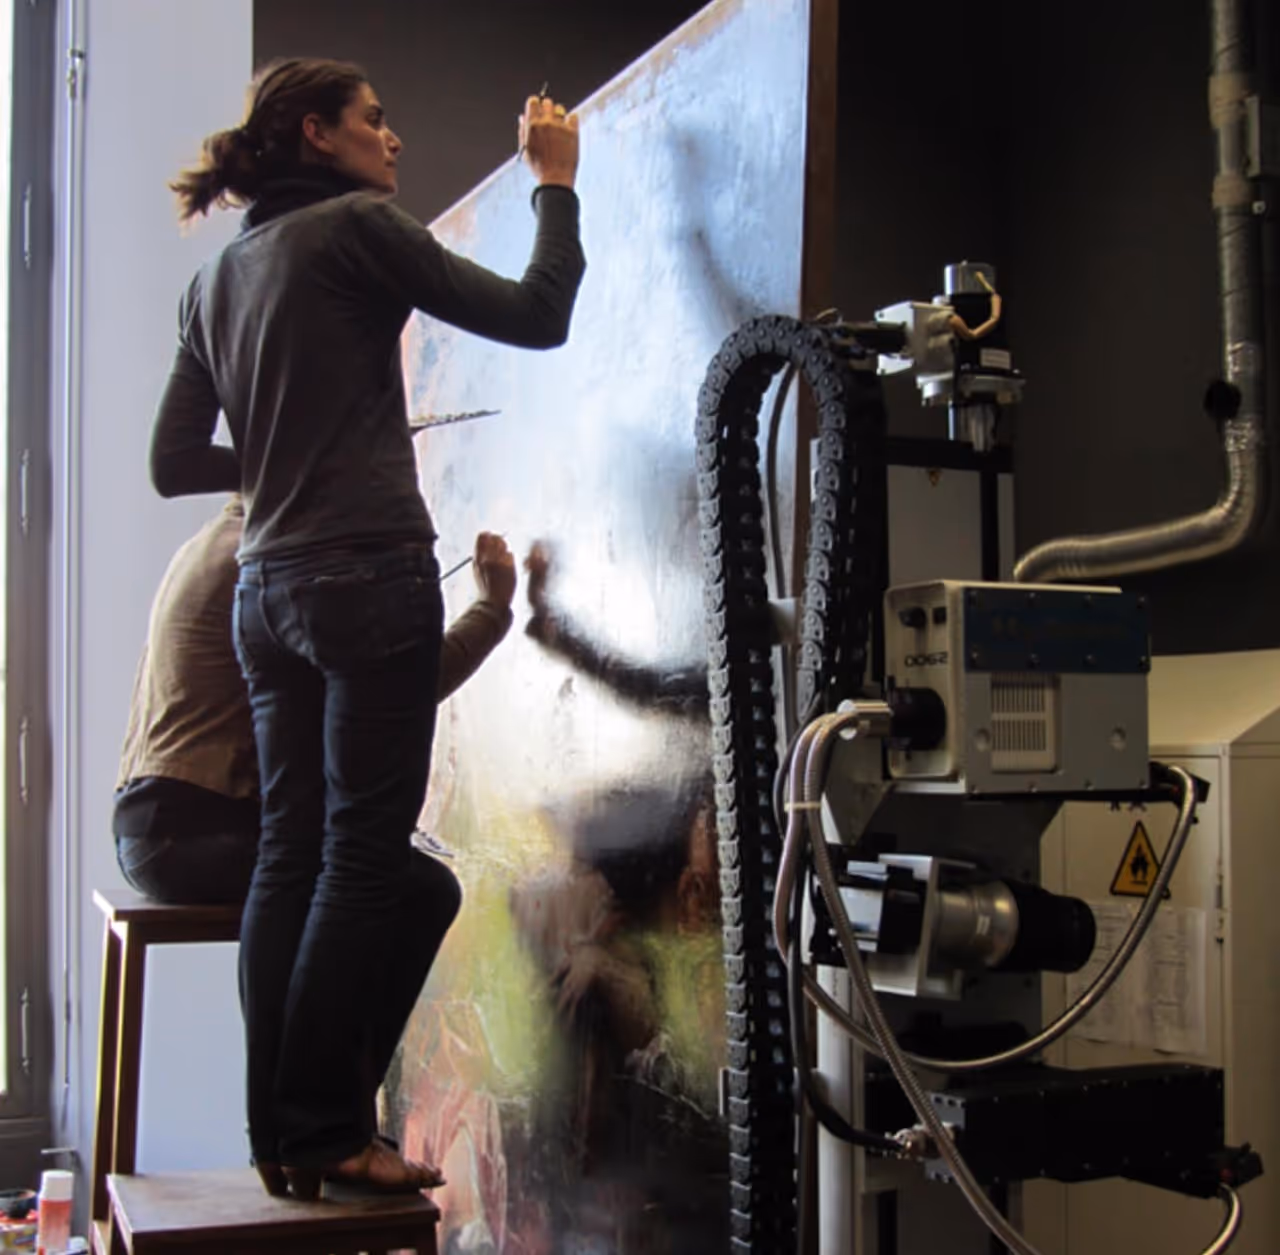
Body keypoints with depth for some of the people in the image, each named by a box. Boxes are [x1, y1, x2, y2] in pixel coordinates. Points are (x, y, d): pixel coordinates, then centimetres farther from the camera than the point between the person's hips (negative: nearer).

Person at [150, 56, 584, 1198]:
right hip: (370, 579, -8)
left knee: (289, 852, 9)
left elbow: (173, 463, 17)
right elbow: (537, 317, -5)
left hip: (268, 589, 8)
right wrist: (557, 184, 8)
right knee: (364, 857, -3)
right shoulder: (355, 227, -4)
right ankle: (326, 1134, 2)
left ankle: (278, 1133, 14)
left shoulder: (217, 277, 17)